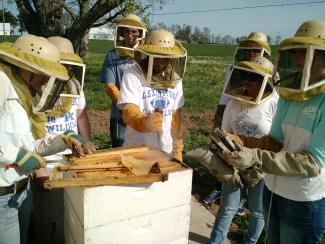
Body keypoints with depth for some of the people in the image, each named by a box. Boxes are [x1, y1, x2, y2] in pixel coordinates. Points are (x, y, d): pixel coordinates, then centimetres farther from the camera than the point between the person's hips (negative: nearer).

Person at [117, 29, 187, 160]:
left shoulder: (174, 79, 4)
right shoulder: (132, 76, -13)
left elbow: (176, 114, 9)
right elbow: (129, 112, -23)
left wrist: (178, 148, 9)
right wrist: (146, 121, -44)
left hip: (166, 149, 5)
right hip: (137, 149, -4)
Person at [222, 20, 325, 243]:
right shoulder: (290, 95, -1)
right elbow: (276, 140, 2)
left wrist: (256, 158, -35)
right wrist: (236, 141, -15)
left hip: (305, 201, -6)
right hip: (273, 189, 6)